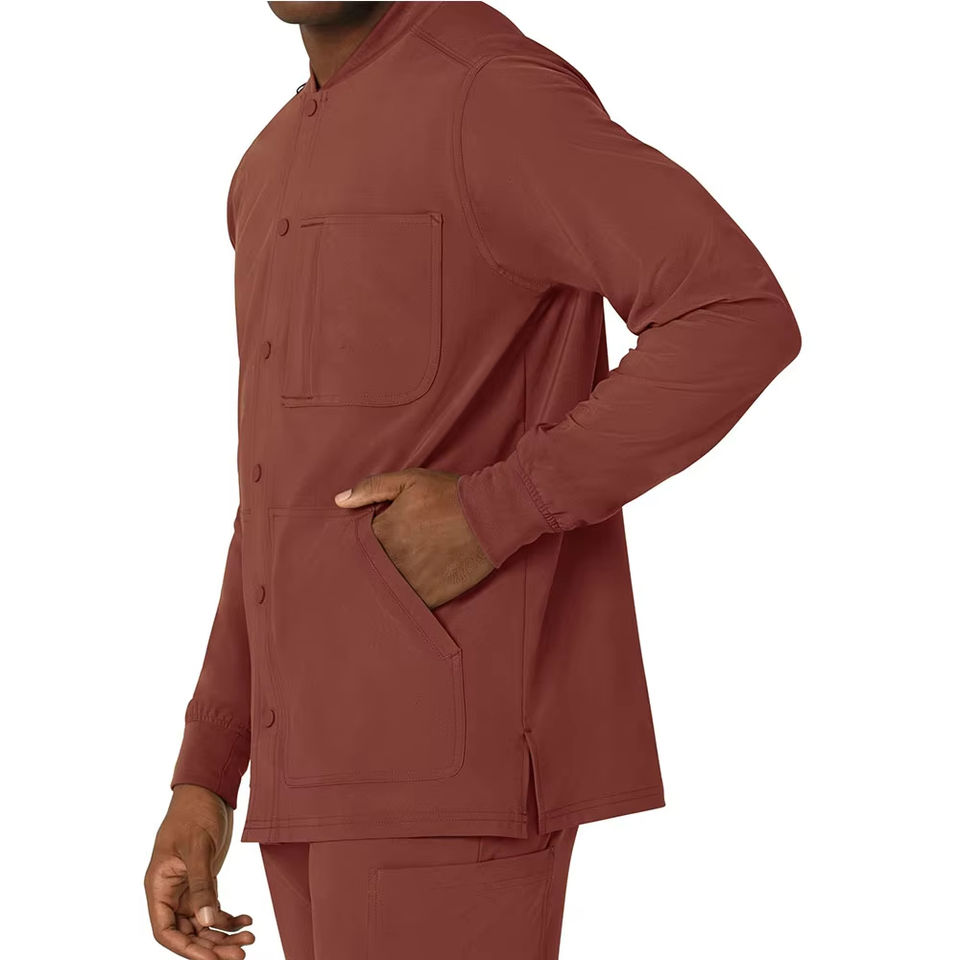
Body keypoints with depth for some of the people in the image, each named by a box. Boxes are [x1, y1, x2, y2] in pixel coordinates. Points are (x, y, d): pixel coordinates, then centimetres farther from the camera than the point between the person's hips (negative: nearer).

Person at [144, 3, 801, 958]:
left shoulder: (500, 96, -9)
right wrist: (204, 780, 16)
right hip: (349, 753, 9)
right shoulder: (287, 173, 20)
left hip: (462, 742, -9)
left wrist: (493, 515, -20)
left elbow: (742, 323, -21)